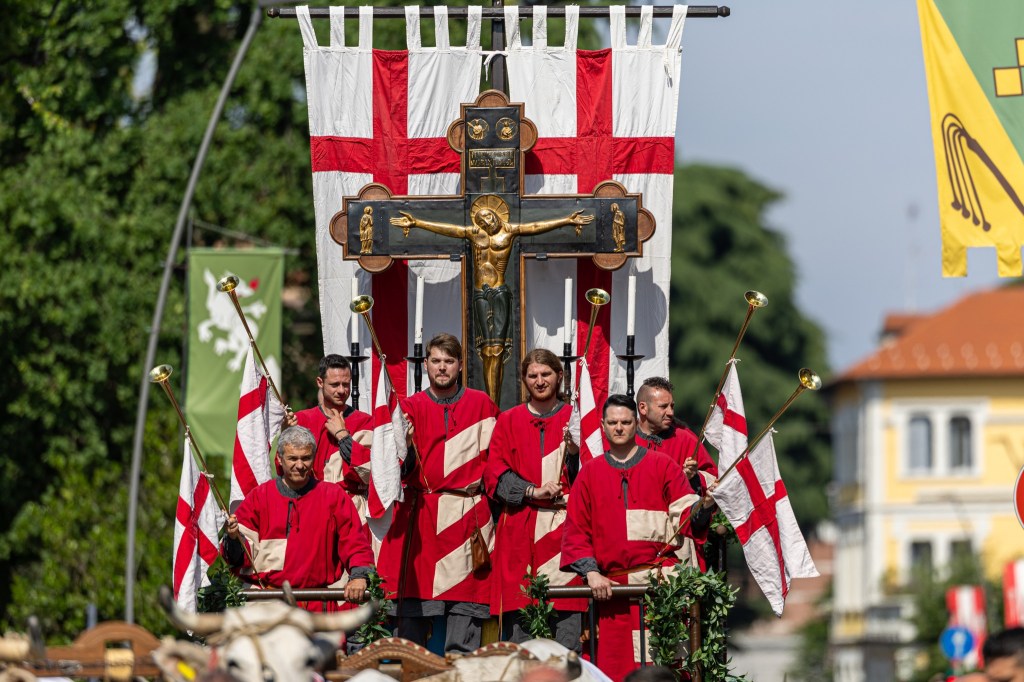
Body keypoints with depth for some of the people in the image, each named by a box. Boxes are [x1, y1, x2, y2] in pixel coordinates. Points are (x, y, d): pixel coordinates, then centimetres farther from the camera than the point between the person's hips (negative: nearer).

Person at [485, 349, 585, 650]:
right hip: (520, 532, 1)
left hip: (563, 527, -1)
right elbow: (495, 475, 5)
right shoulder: (509, 421, 13)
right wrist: (534, 492, -10)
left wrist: (574, 452, -14)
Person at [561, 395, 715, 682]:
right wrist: (591, 572, -4)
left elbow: (686, 518, 0)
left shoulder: (663, 466, 8)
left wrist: (703, 507, -22)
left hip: (659, 580, -2)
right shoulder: (590, 473, 14)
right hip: (610, 585, 2)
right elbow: (575, 530, 10)